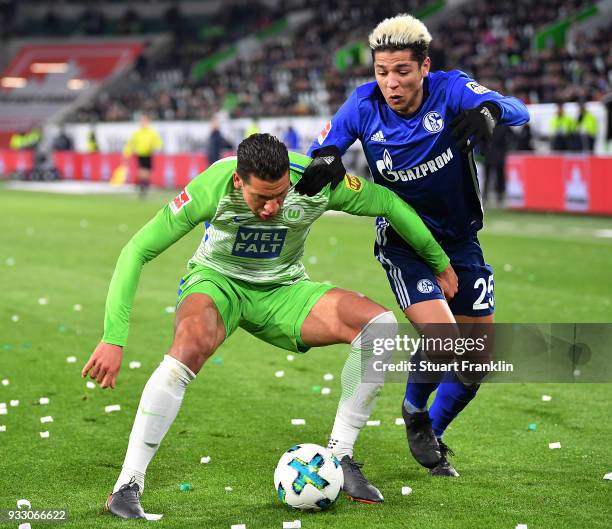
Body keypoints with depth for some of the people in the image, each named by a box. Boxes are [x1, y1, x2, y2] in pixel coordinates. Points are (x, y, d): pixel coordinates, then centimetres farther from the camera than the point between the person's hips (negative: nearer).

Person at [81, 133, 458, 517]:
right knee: (191, 346, -38)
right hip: (217, 281, -3)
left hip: (282, 289, 3)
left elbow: (389, 203, -7)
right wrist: (113, 339, -33)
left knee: (381, 325, -19)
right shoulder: (212, 188, -30)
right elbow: (137, 251, -27)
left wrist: (441, 263, 7)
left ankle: (339, 457, -8)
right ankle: (127, 485, -29)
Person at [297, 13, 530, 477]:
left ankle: (431, 433, 33)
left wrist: (489, 110, -56)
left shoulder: (450, 90, -19)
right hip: (403, 242, -2)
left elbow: (517, 110, -32)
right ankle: (414, 414, 11)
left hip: (460, 239, 2)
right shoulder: (365, 105, -14)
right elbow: (327, 143, -3)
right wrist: (326, 159, -28)